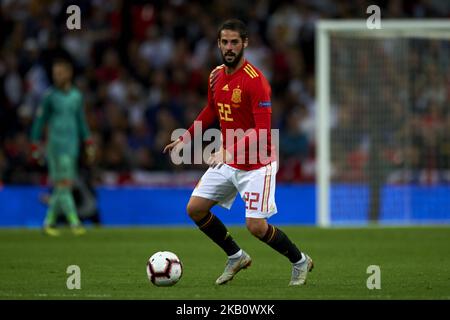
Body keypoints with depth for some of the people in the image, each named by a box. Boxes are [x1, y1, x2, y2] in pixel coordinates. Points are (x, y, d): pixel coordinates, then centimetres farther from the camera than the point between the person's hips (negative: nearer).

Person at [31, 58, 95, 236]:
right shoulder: (50, 95, -1)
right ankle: (74, 223, -17)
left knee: (64, 186, 4)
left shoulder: (76, 96, 12)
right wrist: (35, 146, -3)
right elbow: (39, 121, 1)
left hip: (73, 145, 5)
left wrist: (89, 144, 17)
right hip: (56, 145, -5)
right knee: (63, 183, -12)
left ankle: (49, 223, 14)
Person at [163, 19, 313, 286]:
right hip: (227, 162, 7)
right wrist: (185, 139, 17)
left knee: (256, 226, -12)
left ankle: (300, 262, 14)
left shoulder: (255, 81, -21)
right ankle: (236, 257, 20)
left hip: (257, 164, -7)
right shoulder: (216, 76, 2)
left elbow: (262, 131, -27)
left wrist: (229, 151, -36)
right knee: (195, 209, 1)